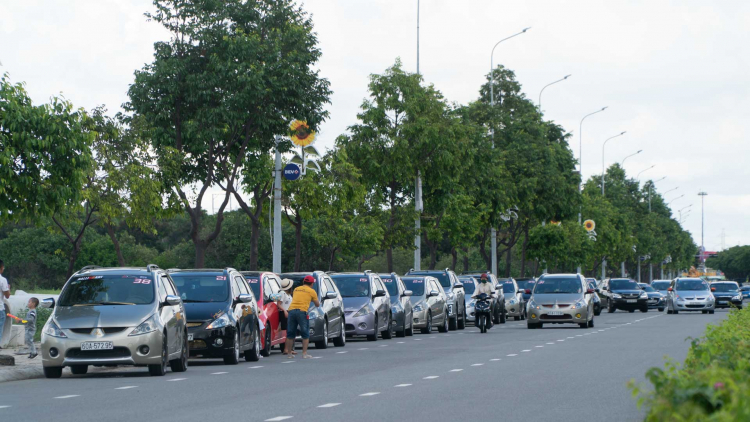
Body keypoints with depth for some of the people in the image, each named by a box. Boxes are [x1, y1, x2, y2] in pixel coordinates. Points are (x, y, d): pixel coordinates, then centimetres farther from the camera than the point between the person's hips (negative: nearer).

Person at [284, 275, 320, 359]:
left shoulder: (296, 289, 21)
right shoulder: (311, 291, 10)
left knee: (290, 333, 11)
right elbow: (317, 304, 19)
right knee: (305, 334, 4)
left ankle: (289, 353, 14)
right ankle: (304, 353, -2)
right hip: (302, 311, -4)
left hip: (291, 310, 4)